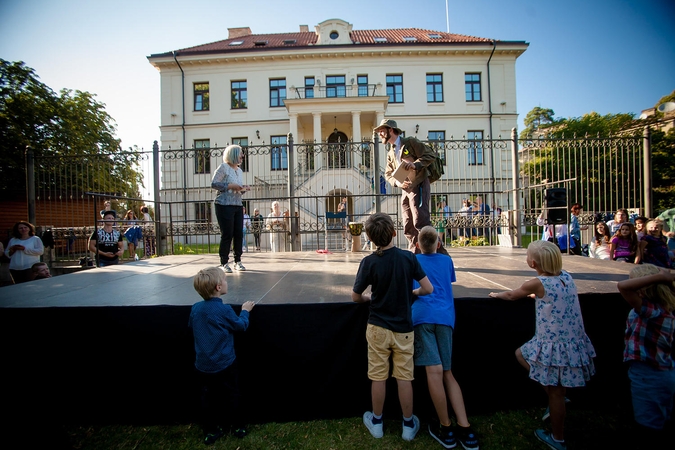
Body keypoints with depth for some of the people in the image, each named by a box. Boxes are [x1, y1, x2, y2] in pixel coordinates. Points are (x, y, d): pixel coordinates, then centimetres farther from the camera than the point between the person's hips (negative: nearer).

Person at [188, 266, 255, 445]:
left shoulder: (195, 308, -7)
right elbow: (241, 325, -10)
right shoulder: (224, 310, -23)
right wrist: (245, 311, 6)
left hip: (203, 365, 4)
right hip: (224, 364, -4)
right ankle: (237, 426, 31)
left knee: (207, 397, 19)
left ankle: (210, 431, 31)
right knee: (231, 396, 15)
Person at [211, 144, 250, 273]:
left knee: (239, 234, 5)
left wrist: (244, 189, 3)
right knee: (227, 234, -5)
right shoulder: (223, 167, -4)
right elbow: (214, 184, -10)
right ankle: (224, 263, 5)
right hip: (224, 205, -7)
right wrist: (230, 186, -17)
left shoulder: (239, 170, 18)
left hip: (238, 205, 7)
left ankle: (238, 261, 16)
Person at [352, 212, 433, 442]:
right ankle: (409, 425, 32)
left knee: (378, 377, 14)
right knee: (404, 377, 14)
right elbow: (428, 289, -9)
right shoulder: (408, 257, -12)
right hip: (403, 329, 1)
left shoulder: (369, 262, -15)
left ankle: (376, 422, 33)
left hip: (377, 328, -1)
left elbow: (355, 297, -8)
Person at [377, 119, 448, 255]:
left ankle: (440, 253, -4)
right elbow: (388, 174, 16)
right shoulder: (390, 153, 19)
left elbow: (430, 155, -8)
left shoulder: (410, 142, -2)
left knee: (421, 223, -14)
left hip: (418, 186, -7)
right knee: (408, 227, 5)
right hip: (405, 190, 7)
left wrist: (414, 164, -23)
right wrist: (397, 182, -5)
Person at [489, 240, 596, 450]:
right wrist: (533, 295, 34)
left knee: (555, 393, 13)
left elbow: (511, 295, -1)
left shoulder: (537, 283, -19)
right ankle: (554, 397, 27)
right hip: (574, 342, 7)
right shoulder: (566, 276, -1)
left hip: (555, 345, -7)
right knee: (521, 354, 22)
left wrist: (497, 294, 19)